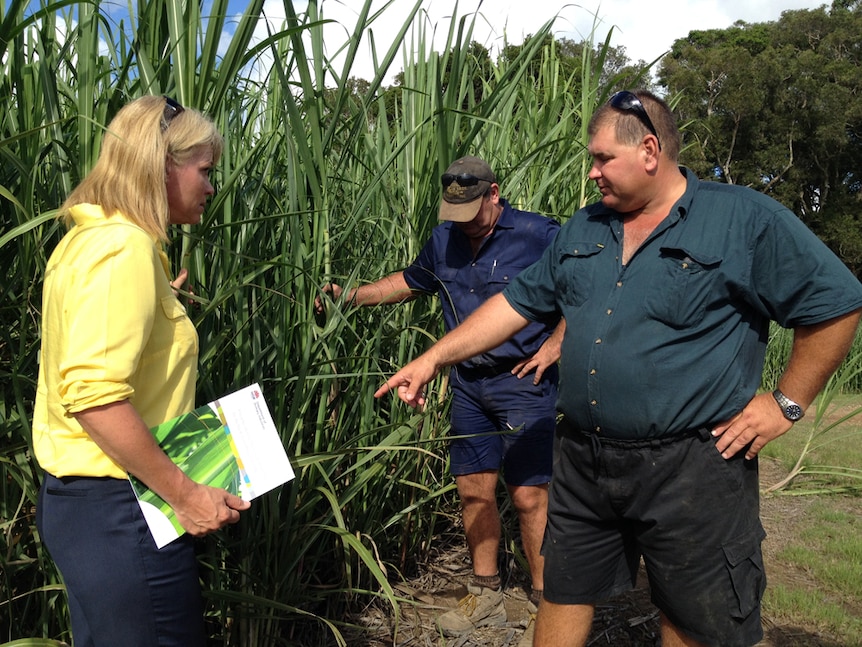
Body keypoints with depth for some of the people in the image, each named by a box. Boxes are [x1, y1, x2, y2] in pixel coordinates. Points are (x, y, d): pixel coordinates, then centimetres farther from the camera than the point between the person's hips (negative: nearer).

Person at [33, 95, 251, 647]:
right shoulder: (126, 249, -19)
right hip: (117, 510, -10)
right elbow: (95, 393, -28)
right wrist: (185, 493, -23)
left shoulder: (90, 238, 12)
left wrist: (157, 306, 23)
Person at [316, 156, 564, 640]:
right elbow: (410, 282, 23)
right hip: (469, 385, 6)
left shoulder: (538, 235, -9)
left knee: (529, 495, -5)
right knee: (474, 490, 10)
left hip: (524, 382, -6)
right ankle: (486, 597, 26)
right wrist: (352, 296, 13)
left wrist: (555, 344, -11)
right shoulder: (444, 240, 11)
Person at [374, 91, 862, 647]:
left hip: (692, 469, -5)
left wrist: (786, 404, -6)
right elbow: (518, 303, 12)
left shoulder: (747, 220, -8)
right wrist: (436, 357, 7)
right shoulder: (584, 230, 9)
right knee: (563, 599, 19)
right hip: (583, 462, 5)